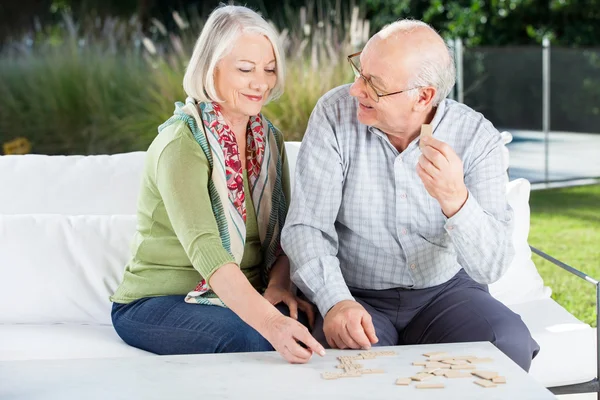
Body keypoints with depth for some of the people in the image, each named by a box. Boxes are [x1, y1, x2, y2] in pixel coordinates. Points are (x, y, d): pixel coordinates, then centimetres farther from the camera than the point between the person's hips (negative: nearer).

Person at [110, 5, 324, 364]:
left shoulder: (269, 138, 5)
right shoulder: (182, 144, -20)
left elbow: (284, 230, 7)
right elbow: (205, 251, -33)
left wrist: (279, 283, -15)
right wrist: (270, 323, -47)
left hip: (241, 297, 6)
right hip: (158, 302, -6)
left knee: (311, 323, -23)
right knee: (252, 339, -34)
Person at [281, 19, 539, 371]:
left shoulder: (477, 137, -10)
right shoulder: (335, 114, -10)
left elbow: (492, 265, -17)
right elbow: (306, 226, -12)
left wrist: (456, 200, -36)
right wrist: (336, 302, -30)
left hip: (446, 290, 2)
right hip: (358, 298, -2)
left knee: (510, 346, -27)